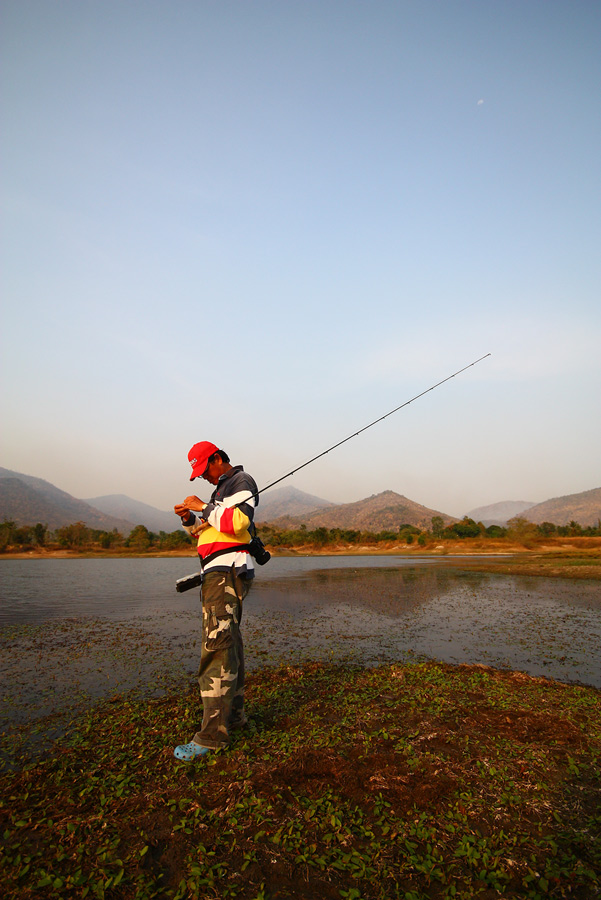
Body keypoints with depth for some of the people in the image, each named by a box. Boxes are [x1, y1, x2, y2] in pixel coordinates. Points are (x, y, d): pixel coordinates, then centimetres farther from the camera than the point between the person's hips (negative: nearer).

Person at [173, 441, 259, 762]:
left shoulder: (241, 481, -5)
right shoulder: (223, 488, 24)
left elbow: (238, 522, -23)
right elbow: (205, 532, 26)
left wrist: (204, 508, -13)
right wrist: (190, 519, 8)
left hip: (227, 572, -10)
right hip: (218, 574, 10)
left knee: (217, 646, -12)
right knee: (228, 644, 14)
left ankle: (212, 735, -10)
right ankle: (233, 714, 24)